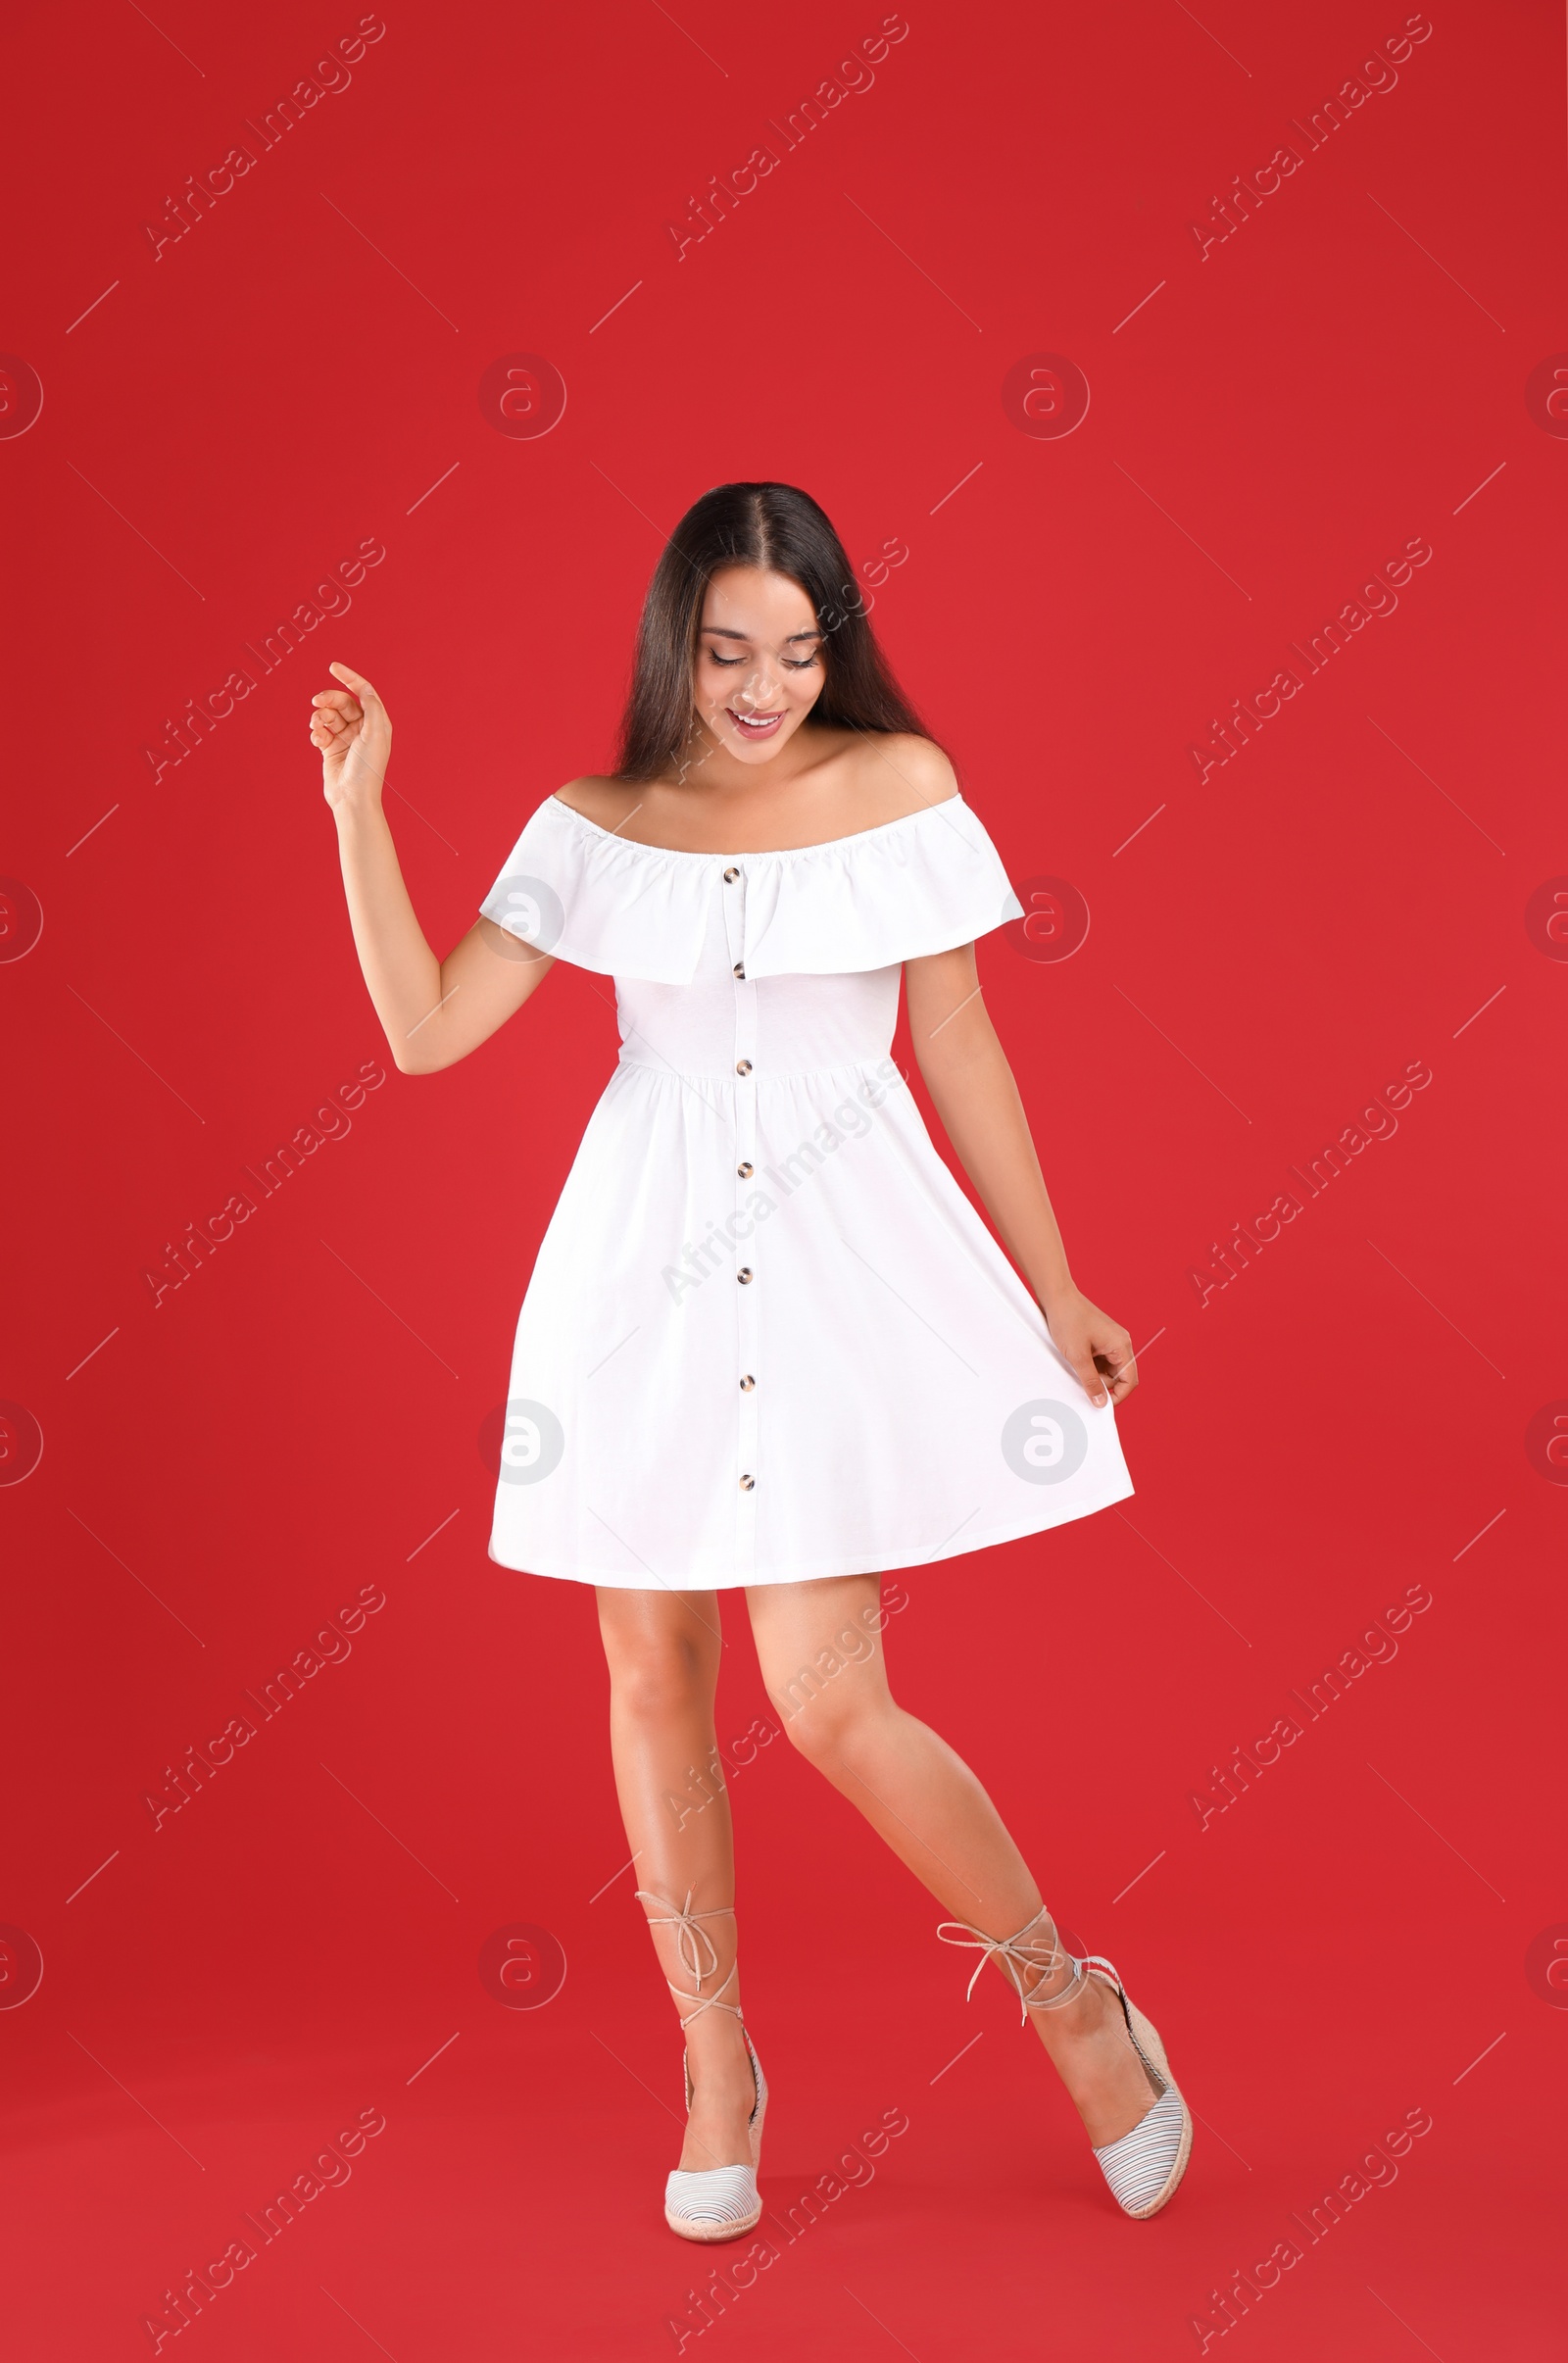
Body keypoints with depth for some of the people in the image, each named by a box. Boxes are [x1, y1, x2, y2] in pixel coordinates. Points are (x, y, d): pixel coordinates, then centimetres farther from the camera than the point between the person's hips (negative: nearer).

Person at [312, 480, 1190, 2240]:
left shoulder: (900, 788, -1)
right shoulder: (595, 828, 4)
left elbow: (961, 1057, 3)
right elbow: (426, 1028, 2)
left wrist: (1056, 1295, 5)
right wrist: (358, 809, -4)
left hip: (842, 1260, -3)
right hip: (645, 1263, 3)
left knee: (828, 1704, -10)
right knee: (654, 1678, 8)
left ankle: (1070, 1995, 16)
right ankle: (716, 2071, 28)